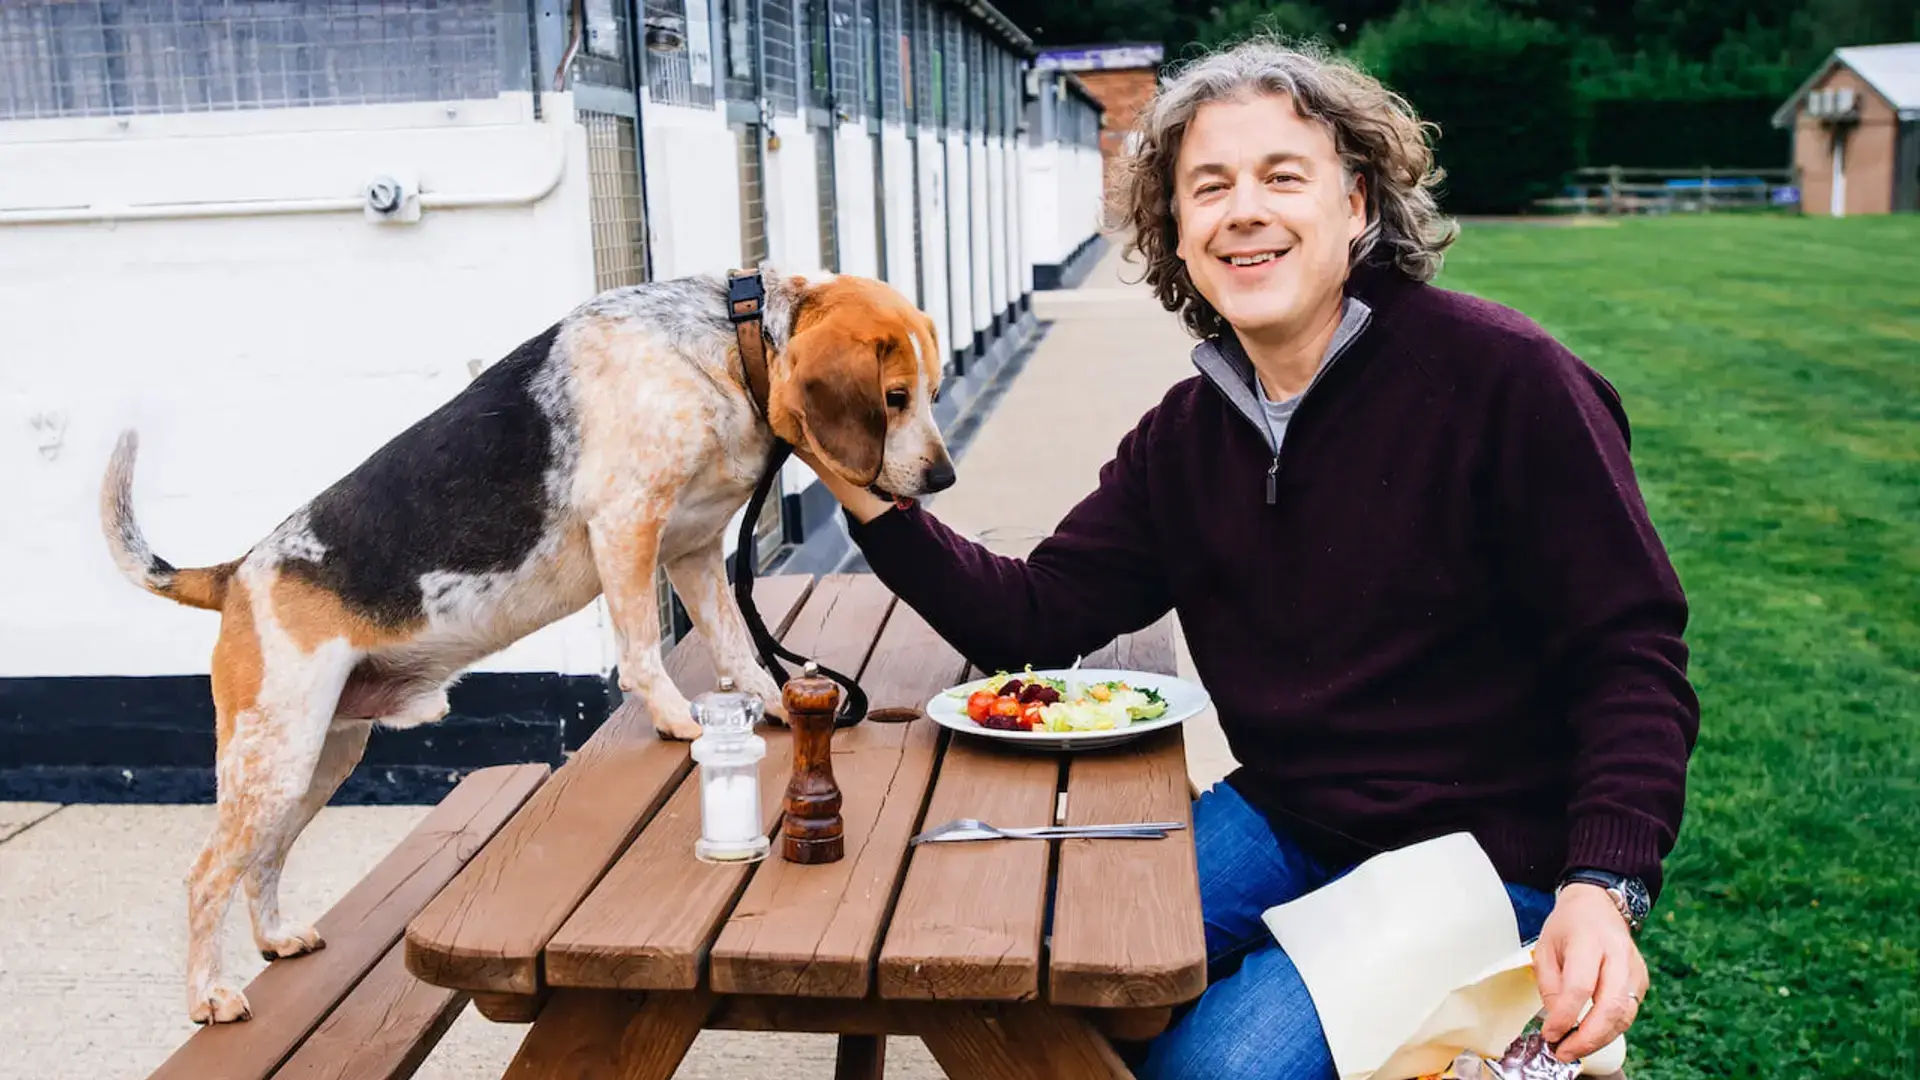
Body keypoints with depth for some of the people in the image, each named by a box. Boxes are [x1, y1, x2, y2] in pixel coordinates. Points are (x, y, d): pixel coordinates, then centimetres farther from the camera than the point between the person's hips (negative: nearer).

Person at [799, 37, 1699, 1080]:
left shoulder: (1500, 376, -16)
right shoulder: (1181, 437, 3)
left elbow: (1631, 653, -15)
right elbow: (1036, 617, 1)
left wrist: (1604, 887, -27)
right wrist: (871, 499, -12)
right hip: (1279, 825, 5)